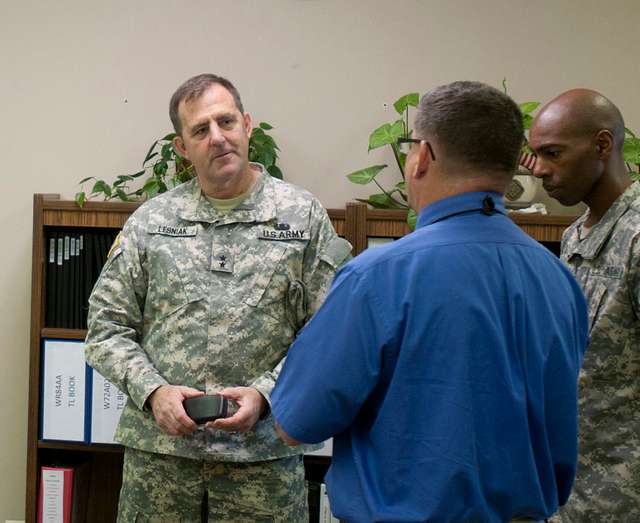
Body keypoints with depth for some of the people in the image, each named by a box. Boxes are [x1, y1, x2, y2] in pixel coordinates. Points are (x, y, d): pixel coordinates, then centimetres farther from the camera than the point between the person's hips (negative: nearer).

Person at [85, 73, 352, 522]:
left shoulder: (304, 215, 2)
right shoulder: (150, 220, 7)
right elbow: (106, 328, 7)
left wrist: (265, 393, -14)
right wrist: (153, 390, -9)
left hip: (263, 450, -1)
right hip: (158, 445, 2)